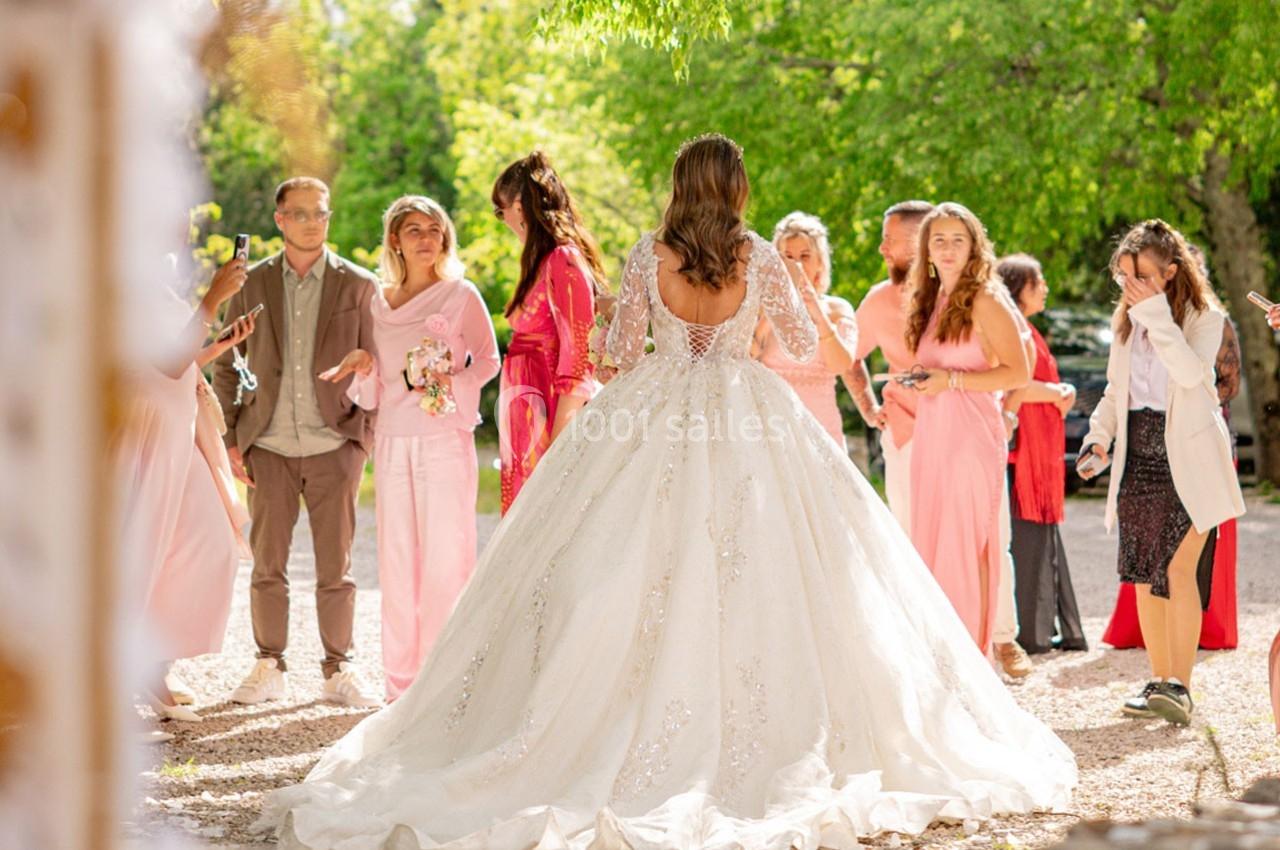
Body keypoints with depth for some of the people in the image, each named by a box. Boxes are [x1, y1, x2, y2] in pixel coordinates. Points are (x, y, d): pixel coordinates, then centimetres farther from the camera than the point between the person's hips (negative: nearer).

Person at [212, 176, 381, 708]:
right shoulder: (252, 284, 6)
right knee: (267, 565, 5)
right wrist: (231, 439, 4)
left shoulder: (358, 285, 3)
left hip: (333, 445, -1)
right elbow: (225, 365, 11)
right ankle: (269, 668, 15)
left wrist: (365, 436, -3)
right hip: (269, 445, 1)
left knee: (336, 568, 2)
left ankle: (338, 671, 12)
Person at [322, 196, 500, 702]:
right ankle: (402, 682, 12)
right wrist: (363, 365, -7)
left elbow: (488, 360, 6)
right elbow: (371, 392, 14)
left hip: (444, 438, -4)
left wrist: (454, 380, -12)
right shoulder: (378, 303, 11)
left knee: (445, 560, -4)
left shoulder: (461, 295, 0)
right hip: (392, 441, 4)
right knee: (397, 561, 5)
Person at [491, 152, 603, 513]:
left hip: (552, 418, -9)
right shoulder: (546, 262, 14)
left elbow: (577, 363, -17)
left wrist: (557, 444, -18)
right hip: (530, 420, 9)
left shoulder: (563, 261, -13)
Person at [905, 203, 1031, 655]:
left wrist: (951, 380, -16)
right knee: (931, 546, 5)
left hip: (971, 436, -7)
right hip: (929, 436, 7)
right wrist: (915, 381, 10)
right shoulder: (929, 303, 17)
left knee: (967, 547, -7)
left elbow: (1019, 373, -12)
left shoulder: (985, 301, -5)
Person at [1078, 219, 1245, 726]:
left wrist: (1157, 314, -21)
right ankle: (1159, 681, 13)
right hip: (1138, 457, 6)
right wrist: (1099, 436, 4)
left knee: (1177, 570, -15)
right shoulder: (1127, 321, 13)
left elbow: (1192, 372, -22)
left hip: (1186, 458, -6)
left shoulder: (1204, 318, -4)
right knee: (1145, 574, 5)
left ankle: (1181, 686, -14)